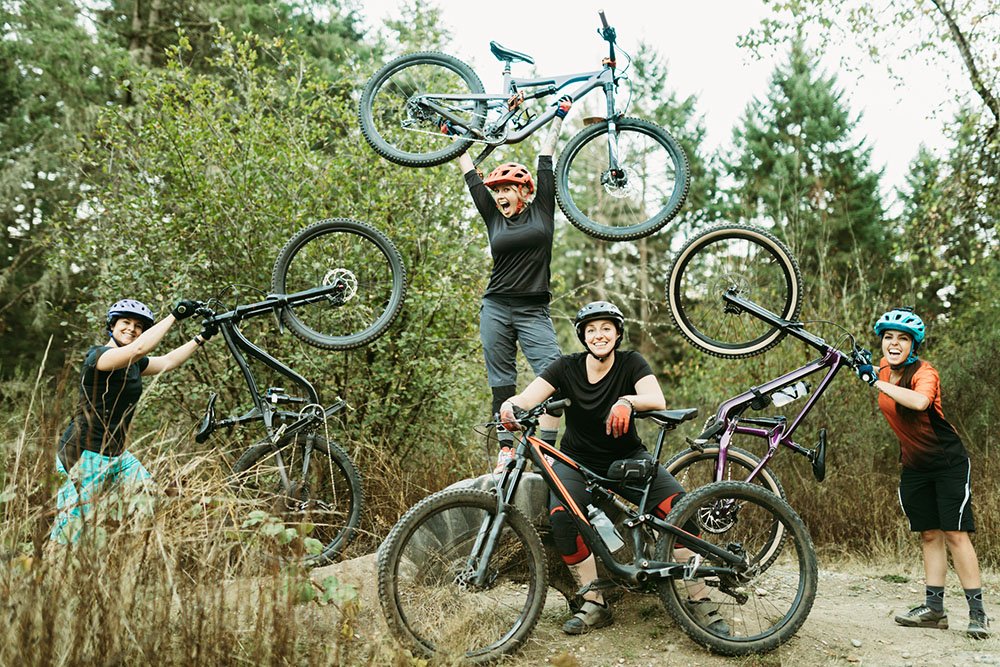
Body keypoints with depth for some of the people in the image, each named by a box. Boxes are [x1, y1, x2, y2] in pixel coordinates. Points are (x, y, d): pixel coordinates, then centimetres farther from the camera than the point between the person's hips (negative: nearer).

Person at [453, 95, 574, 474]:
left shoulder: (542, 210, 5)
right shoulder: (494, 217, 10)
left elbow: (546, 158, 9)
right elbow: (469, 172, 16)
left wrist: (559, 118, 15)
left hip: (534, 311, -2)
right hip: (496, 309, 2)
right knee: (501, 383, 3)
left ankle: (547, 450, -12)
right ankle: (506, 449, 10)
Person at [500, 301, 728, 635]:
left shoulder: (631, 363, -6)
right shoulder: (566, 367, -5)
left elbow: (657, 400, -23)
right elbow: (528, 398, -18)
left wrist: (627, 401, -45)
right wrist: (509, 406, -42)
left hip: (626, 457, 0)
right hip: (577, 461, 1)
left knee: (678, 504, -24)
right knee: (561, 517, -29)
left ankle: (699, 599, -11)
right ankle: (594, 604, -14)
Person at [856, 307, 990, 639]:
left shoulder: (924, 373, -21)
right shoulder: (885, 367, 0)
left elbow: (919, 401, -46)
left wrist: (878, 382, -39)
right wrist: (871, 371, 13)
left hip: (948, 463, -6)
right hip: (914, 466, 6)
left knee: (955, 534, -9)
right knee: (930, 535, 9)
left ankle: (977, 612, -2)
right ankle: (934, 608, 11)